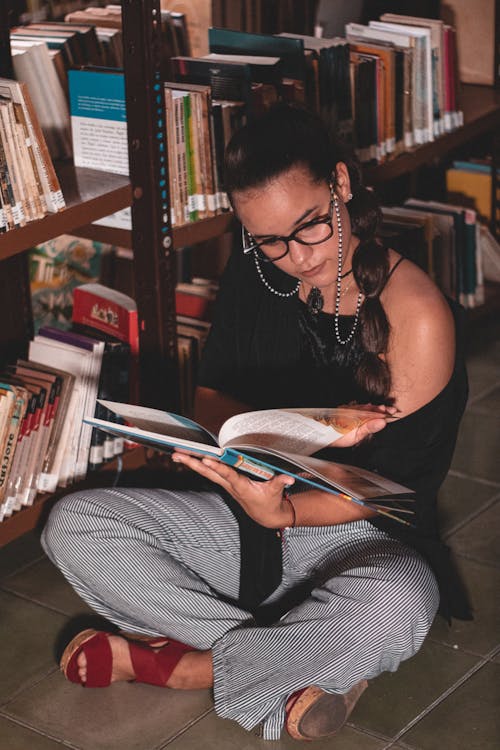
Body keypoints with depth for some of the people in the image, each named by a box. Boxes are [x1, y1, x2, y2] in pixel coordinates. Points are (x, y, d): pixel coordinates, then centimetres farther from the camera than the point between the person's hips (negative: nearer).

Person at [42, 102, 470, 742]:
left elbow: (388, 488, -15)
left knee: (400, 605, -41)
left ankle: (170, 663, -19)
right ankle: (299, 663, -22)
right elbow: (209, 402, 1)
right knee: (73, 525, -13)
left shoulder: (417, 315, -17)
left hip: (360, 537, -5)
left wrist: (283, 511, -34)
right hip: (248, 520, 5)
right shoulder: (252, 275, -2)